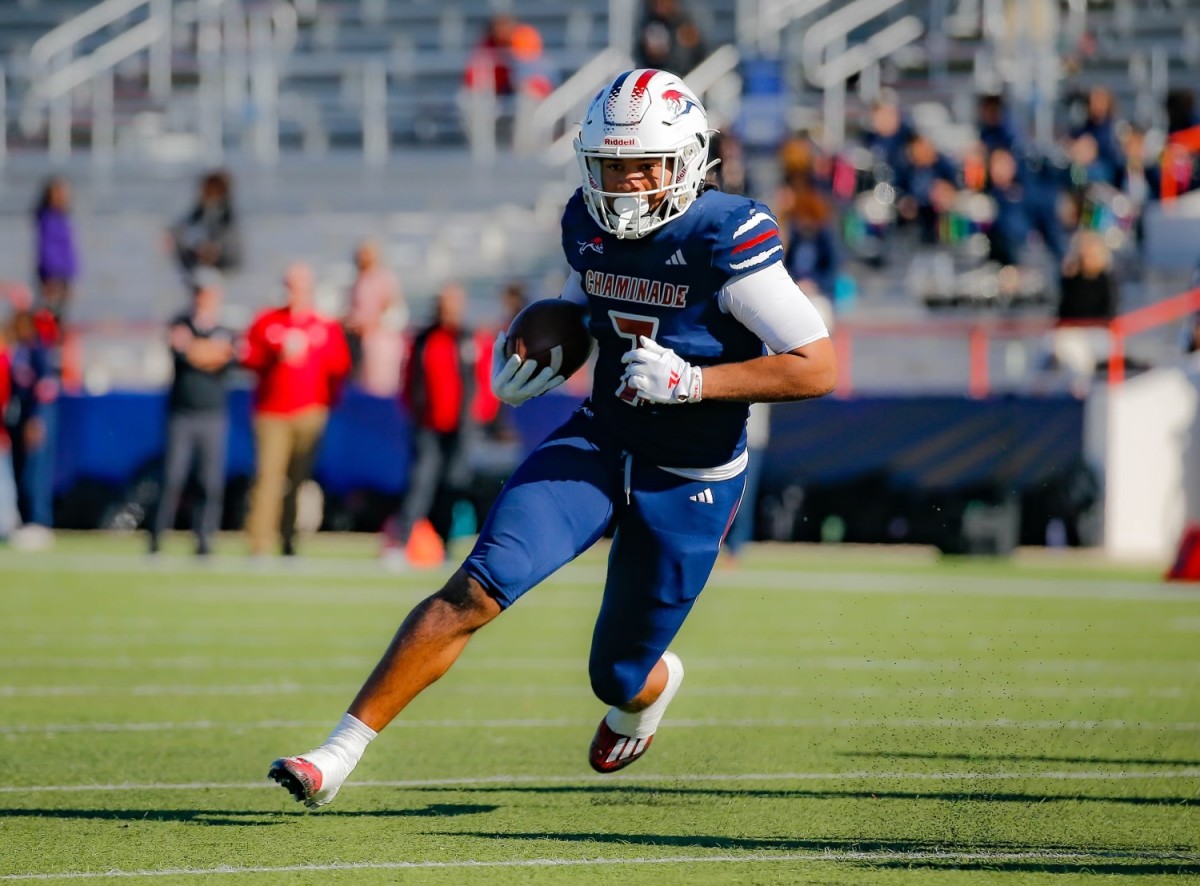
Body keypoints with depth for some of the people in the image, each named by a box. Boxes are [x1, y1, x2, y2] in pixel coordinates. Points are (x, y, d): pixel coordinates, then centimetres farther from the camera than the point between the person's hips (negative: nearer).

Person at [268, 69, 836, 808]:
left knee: (618, 679, 8)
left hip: (688, 482, -4)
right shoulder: (589, 224, -1)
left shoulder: (727, 238, -21)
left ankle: (655, 685, 49)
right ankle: (338, 754, -17)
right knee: (478, 588, -18)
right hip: (598, 442, 4)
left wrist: (692, 381, -27)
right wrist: (530, 363, 1)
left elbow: (818, 368, -21)